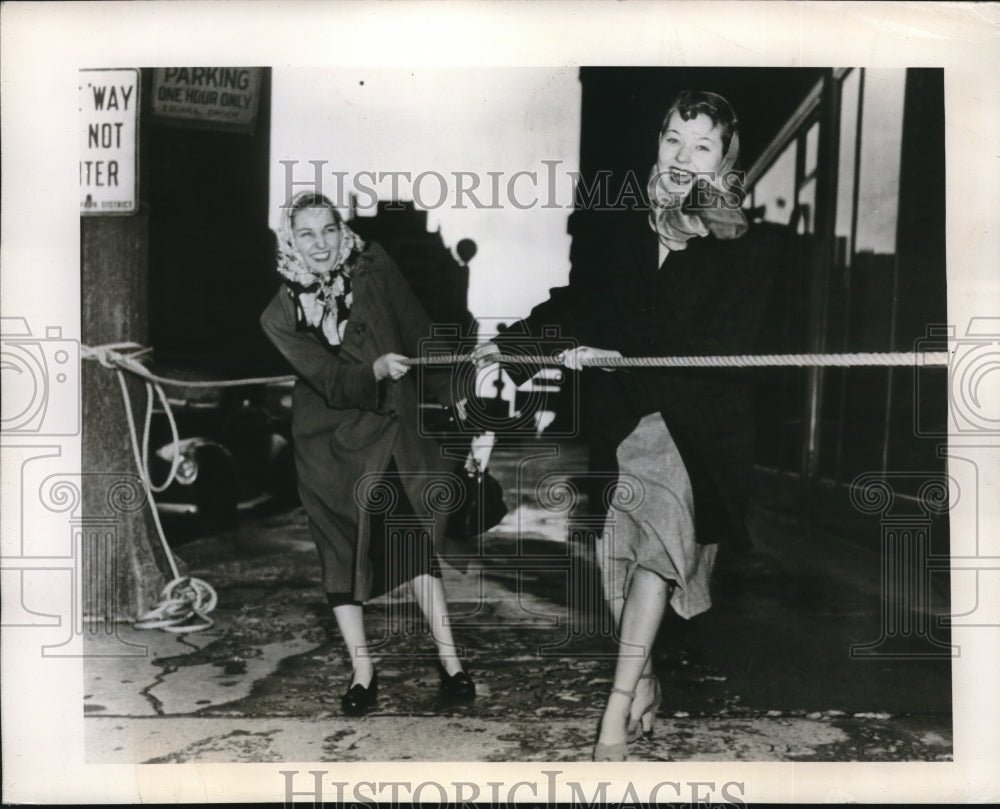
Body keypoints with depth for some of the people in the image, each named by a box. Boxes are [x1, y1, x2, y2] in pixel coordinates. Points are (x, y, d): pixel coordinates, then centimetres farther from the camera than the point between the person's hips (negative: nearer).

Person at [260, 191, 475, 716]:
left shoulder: (374, 270, -6)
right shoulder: (281, 316, -9)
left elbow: (418, 333, 1)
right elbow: (332, 382, -18)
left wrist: (454, 398, 2)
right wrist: (375, 368, -38)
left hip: (393, 426, 0)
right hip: (330, 441, 1)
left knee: (412, 536, -8)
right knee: (341, 550, 5)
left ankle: (448, 658, 2)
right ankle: (362, 671, 16)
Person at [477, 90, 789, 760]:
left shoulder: (750, 247, -4)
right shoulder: (616, 226, 7)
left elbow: (724, 346, -15)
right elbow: (577, 303, 20)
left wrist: (624, 354, -22)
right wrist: (510, 342, 13)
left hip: (699, 420, -3)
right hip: (620, 414, 3)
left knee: (659, 530, -17)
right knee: (620, 545, 2)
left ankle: (619, 704, -11)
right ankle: (643, 683, 21)